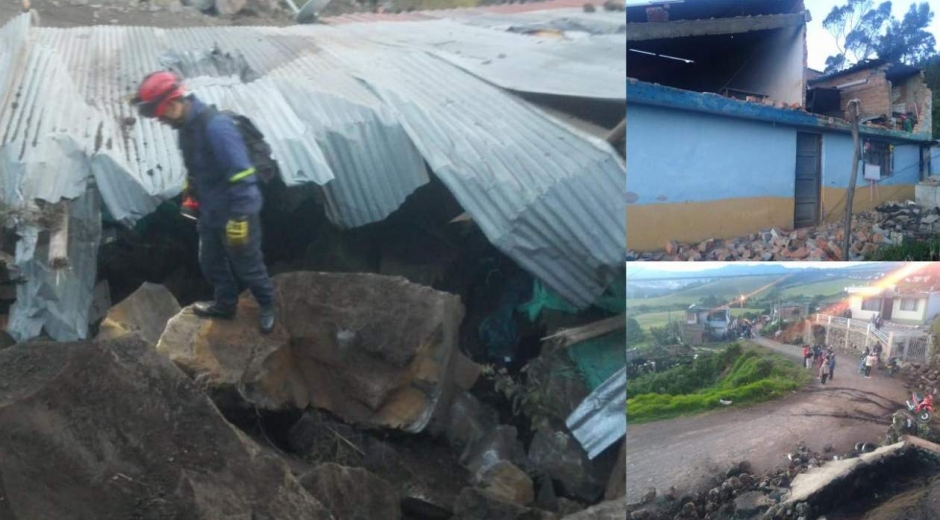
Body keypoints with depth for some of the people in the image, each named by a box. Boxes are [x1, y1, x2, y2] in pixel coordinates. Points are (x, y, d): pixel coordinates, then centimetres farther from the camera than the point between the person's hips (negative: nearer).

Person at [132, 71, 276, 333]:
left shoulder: (216, 126, -29)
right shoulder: (187, 125, 1)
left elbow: (242, 178, -29)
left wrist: (239, 219, -27)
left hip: (235, 215, -9)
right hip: (211, 213, 9)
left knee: (248, 267, 10)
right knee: (211, 262, 23)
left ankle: (267, 306, 35)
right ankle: (225, 304, 45)